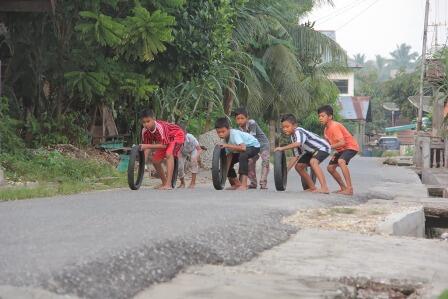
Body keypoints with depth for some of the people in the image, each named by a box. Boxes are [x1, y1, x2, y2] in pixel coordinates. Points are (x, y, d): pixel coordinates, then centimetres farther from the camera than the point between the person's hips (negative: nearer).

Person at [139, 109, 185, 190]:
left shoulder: (160, 127, -38)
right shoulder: (145, 131, -18)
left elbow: (164, 145, -38)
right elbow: (147, 147, -11)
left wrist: (148, 146, -42)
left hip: (177, 135, -8)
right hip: (165, 139, 8)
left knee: (169, 154, -33)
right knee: (155, 161, 2)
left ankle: (168, 184, -37)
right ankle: (164, 183, 25)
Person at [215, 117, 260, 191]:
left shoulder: (234, 134, -33)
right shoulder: (226, 138, -10)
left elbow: (243, 147, -47)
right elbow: (229, 155, -7)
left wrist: (228, 146, -45)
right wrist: (226, 172, -13)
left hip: (253, 146, -9)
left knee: (243, 156, -38)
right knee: (228, 162, 4)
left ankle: (244, 185, -39)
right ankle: (237, 184, 23)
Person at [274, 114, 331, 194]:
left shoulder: (299, 131, -27)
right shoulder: (293, 136, 2)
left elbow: (298, 144, -49)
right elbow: (297, 154, 10)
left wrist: (283, 148, -45)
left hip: (322, 147, -10)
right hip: (311, 151, 10)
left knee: (313, 161, -36)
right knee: (299, 166, 9)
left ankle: (324, 188, -44)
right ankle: (312, 188, 21)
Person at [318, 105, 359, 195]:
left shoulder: (334, 126, -25)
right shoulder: (326, 129, 4)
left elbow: (342, 142, -33)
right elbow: (331, 142, 14)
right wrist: (335, 154, -3)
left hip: (351, 146, -10)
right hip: (341, 149, 10)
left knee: (341, 161, -36)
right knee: (330, 167, 11)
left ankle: (349, 188, -37)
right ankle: (343, 188, 25)